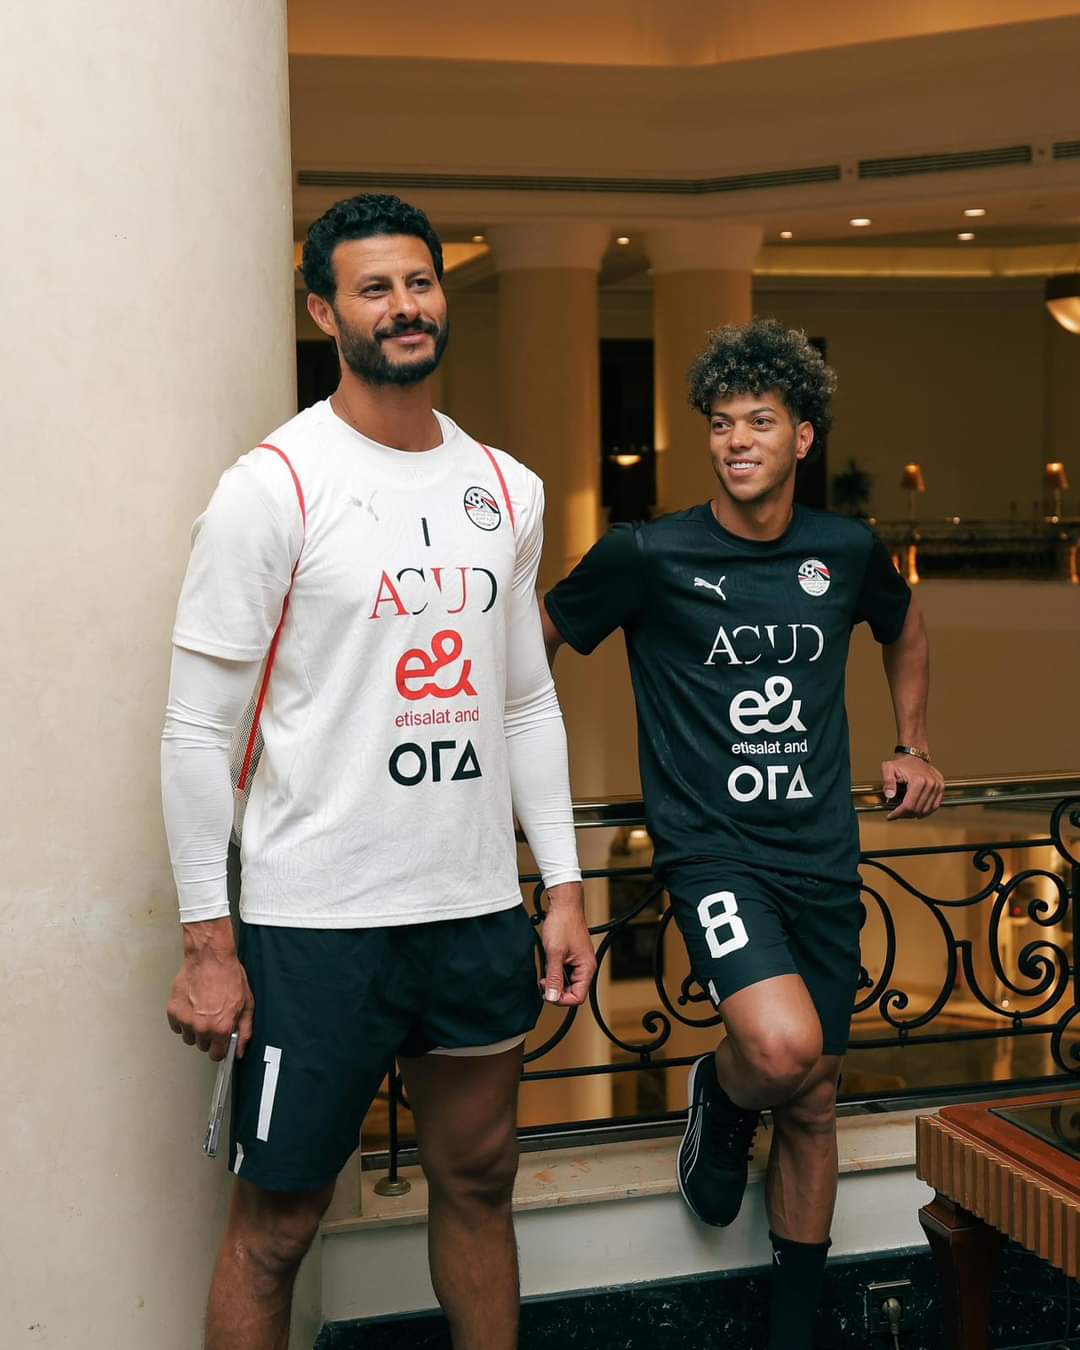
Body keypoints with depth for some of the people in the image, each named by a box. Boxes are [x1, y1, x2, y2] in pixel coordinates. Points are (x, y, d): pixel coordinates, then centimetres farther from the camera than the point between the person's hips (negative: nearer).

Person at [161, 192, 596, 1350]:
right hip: (317, 920, -5)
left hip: (479, 910, 6)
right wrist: (207, 940, -12)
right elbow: (198, 728, -9)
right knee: (275, 1224, 5)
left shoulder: (507, 490, 9)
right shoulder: (275, 486, -9)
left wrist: (563, 887, 10)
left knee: (478, 1181, 18)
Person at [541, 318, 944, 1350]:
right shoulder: (649, 555, -7)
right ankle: (720, 1101, 10)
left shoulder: (845, 552, 4)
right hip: (711, 849, -4)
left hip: (823, 857, 4)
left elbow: (904, 626, 26)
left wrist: (911, 747, 20)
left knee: (812, 1104, 11)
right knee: (782, 1047, -29)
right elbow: (537, 638, 5)